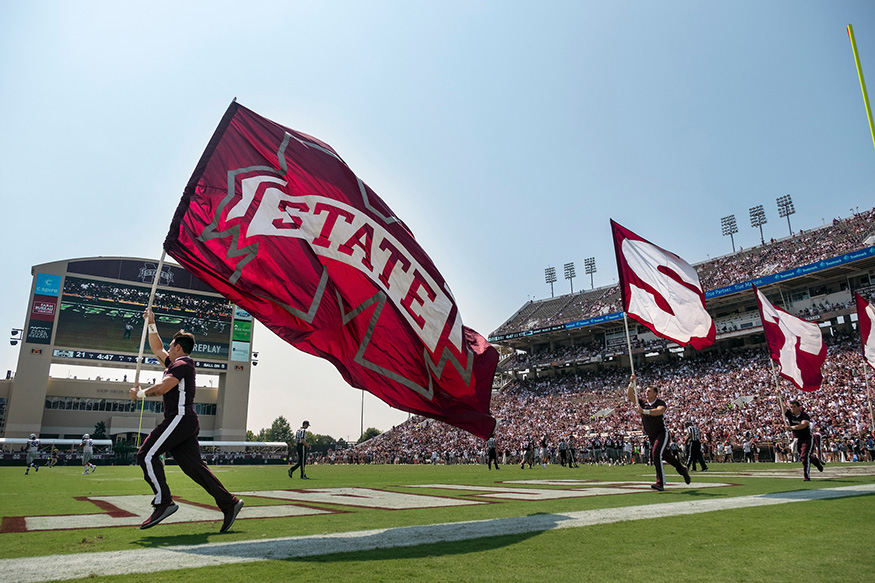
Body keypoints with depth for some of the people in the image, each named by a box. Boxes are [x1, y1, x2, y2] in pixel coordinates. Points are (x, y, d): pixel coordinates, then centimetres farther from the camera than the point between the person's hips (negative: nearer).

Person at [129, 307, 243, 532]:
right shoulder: (176, 364, 23)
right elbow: (157, 349, 37)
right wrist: (151, 324, 37)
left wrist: (140, 394, -4)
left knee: (147, 455, -8)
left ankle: (163, 502, -11)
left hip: (180, 418, -9)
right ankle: (229, 504, -1)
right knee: (194, 465, 3)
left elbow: (162, 388, -19)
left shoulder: (182, 364, -6)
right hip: (187, 422, 9)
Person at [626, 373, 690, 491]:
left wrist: (644, 411, -47)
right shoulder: (642, 402, 1)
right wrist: (631, 383, -25)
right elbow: (630, 395, -11)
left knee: (656, 454, -21)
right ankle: (682, 470, 42)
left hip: (662, 434, -5)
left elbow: (659, 411, -36)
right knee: (667, 456, 16)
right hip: (651, 436, 6)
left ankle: (660, 483, -18)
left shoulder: (660, 403, -13)